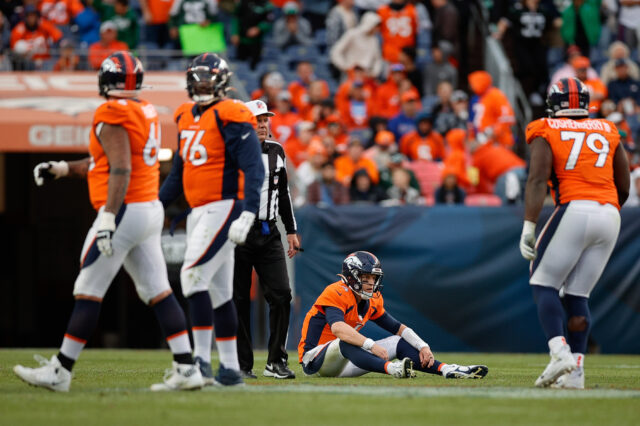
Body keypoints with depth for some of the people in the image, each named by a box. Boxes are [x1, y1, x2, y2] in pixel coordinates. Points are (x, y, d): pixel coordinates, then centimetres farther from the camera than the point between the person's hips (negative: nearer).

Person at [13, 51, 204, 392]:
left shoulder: (112, 115, -13)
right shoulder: (145, 112, 15)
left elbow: (120, 170, -20)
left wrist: (108, 218, -24)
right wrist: (62, 169, 26)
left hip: (125, 209, -9)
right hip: (151, 208, 9)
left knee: (88, 292, -3)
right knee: (157, 291, 7)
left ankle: (60, 371, 1)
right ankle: (186, 368, 0)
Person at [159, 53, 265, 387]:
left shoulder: (230, 117, -10)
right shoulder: (187, 117, 15)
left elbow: (253, 169, -17)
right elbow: (179, 172, 26)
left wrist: (247, 214, -26)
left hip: (223, 207, -9)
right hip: (199, 211, 9)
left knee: (194, 275, -17)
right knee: (217, 292, 10)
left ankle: (201, 360, -17)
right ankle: (230, 368, 14)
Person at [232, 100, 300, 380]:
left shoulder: (276, 152, 12)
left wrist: (291, 231, 19)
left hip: (268, 234, 5)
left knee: (281, 294, -6)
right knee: (239, 300, 1)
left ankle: (276, 362, 1)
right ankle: (241, 365, 8)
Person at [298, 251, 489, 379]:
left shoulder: (371, 301, 7)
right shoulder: (336, 294, -19)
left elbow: (397, 327, 13)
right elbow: (337, 327, -38)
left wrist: (423, 346, -4)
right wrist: (371, 345, -45)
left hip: (344, 360, 8)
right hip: (314, 359, -8)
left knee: (398, 343, 1)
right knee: (345, 342, -40)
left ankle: (447, 370, -13)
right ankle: (392, 369, -61)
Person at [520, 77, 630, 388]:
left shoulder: (546, 132, 6)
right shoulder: (608, 132, 20)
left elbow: (537, 180, -7)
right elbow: (624, 188, 20)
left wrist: (528, 227, -11)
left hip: (574, 211, -5)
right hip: (609, 215, 5)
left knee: (543, 284, 4)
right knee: (577, 294, 11)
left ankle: (560, 351, -17)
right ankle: (575, 370, 3)